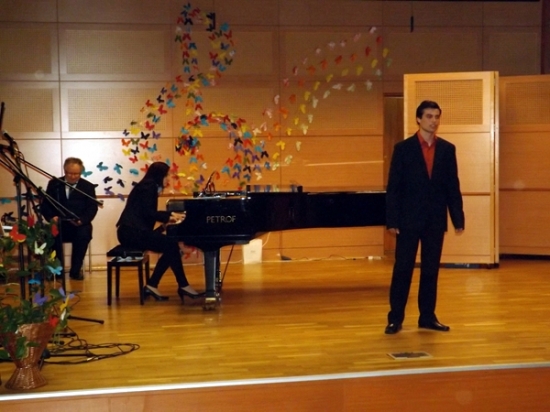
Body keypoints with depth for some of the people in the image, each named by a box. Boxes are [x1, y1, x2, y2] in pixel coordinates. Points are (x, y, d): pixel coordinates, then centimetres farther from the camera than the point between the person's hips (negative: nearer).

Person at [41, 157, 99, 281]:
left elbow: (92, 208, -1)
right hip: (59, 225, 0)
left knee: (84, 234, -34)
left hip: (79, 225, 0)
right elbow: (45, 205, 7)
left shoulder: (88, 187, 8)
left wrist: (82, 220, -21)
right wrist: (52, 217, -15)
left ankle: (75, 270, -18)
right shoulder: (54, 184, 10)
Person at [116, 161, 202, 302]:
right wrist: (169, 217, -5)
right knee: (171, 245, -17)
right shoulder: (148, 186, -9)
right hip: (132, 232, -10)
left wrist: (169, 215, 18)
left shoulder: (149, 186, 21)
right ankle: (183, 286, -9)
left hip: (134, 231, 10)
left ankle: (152, 285, 1)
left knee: (169, 248, 0)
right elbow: (148, 213, -17)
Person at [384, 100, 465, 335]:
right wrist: (392, 220, -10)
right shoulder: (403, 148, -3)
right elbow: (393, 188, -5)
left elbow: (453, 187, 6)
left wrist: (458, 219, 2)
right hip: (409, 218, -3)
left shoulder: (447, 149, 6)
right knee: (402, 269, 1)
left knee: (431, 270, 9)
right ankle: (395, 318, 9)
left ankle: (428, 317, 18)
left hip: (435, 219, 3)